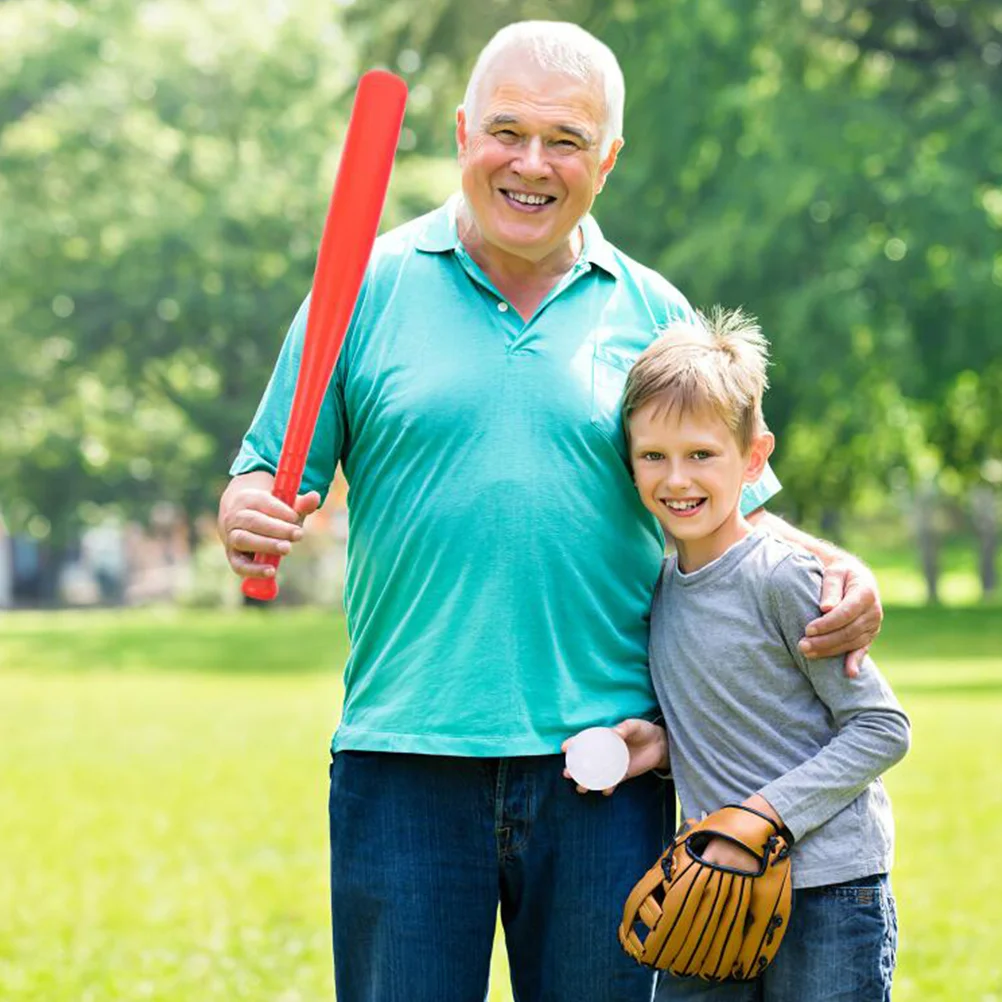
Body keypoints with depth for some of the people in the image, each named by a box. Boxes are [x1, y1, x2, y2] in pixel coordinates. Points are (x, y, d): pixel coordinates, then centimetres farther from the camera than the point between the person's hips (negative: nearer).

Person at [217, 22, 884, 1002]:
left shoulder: (652, 314, 10)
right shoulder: (371, 286, 5)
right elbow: (271, 475, 7)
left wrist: (832, 570, -4)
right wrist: (248, 519, -16)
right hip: (406, 764, -1)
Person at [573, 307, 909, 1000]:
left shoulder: (781, 579, -12)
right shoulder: (660, 585, 8)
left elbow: (883, 727, -11)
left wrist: (764, 814, -17)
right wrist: (660, 746, -1)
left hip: (829, 897, -6)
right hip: (713, 891, 6)